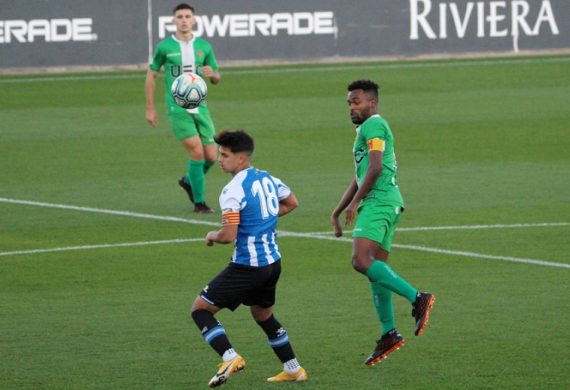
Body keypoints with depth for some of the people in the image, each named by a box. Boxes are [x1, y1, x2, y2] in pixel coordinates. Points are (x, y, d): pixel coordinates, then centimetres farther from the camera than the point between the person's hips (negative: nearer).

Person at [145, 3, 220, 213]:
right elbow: (151, 75, 7)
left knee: (211, 156, 1)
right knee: (197, 151, -16)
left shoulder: (204, 47, 6)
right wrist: (150, 108, 5)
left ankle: (189, 181, 32)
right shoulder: (164, 47, -2)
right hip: (177, 108, -4)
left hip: (200, 107, 4)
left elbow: (217, 79, 13)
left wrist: (212, 74, -12)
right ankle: (199, 202, -4)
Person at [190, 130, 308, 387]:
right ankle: (293, 370, 31)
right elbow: (291, 203, 26)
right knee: (263, 315, 28)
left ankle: (230, 358, -16)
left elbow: (228, 235, -24)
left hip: (247, 267, -8)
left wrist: (212, 236, -2)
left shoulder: (233, 190, -18)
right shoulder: (268, 179, 7)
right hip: (272, 262, 8)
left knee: (200, 308, 0)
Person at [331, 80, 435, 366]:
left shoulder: (373, 125, -4)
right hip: (385, 203, 11)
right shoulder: (367, 130, 28)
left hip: (379, 202, -11)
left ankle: (417, 299, -27)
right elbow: (359, 179, 34)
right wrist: (337, 212, 33)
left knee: (362, 260, -22)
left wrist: (355, 202, -14)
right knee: (376, 269, 9)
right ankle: (389, 334, 9)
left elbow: (374, 168, -18)